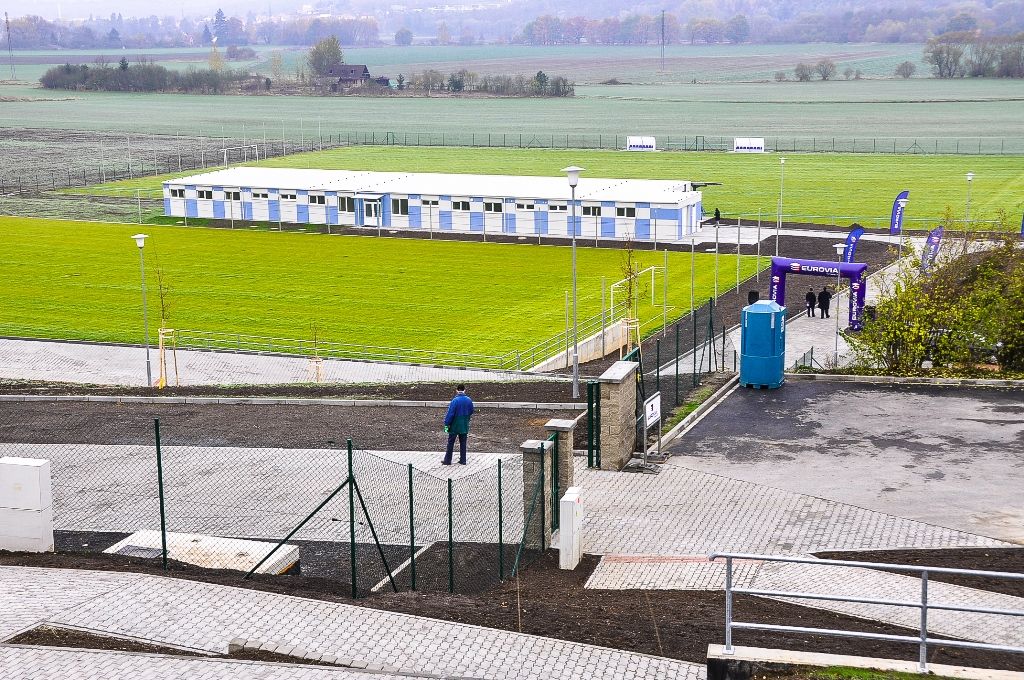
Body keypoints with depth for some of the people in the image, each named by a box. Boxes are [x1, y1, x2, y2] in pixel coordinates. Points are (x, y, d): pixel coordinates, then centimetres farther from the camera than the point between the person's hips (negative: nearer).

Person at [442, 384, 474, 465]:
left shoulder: (455, 401, -18)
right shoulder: (469, 400, -2)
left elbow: (450, 414, -18)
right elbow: (471, 412, 10)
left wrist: (446, 424, -11)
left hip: (455, 426, -4)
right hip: (464, 426, 4)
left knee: (450, 443, 6)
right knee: (463, 443, 13)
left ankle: (447, 460, 10)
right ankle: (463, 460, 15)